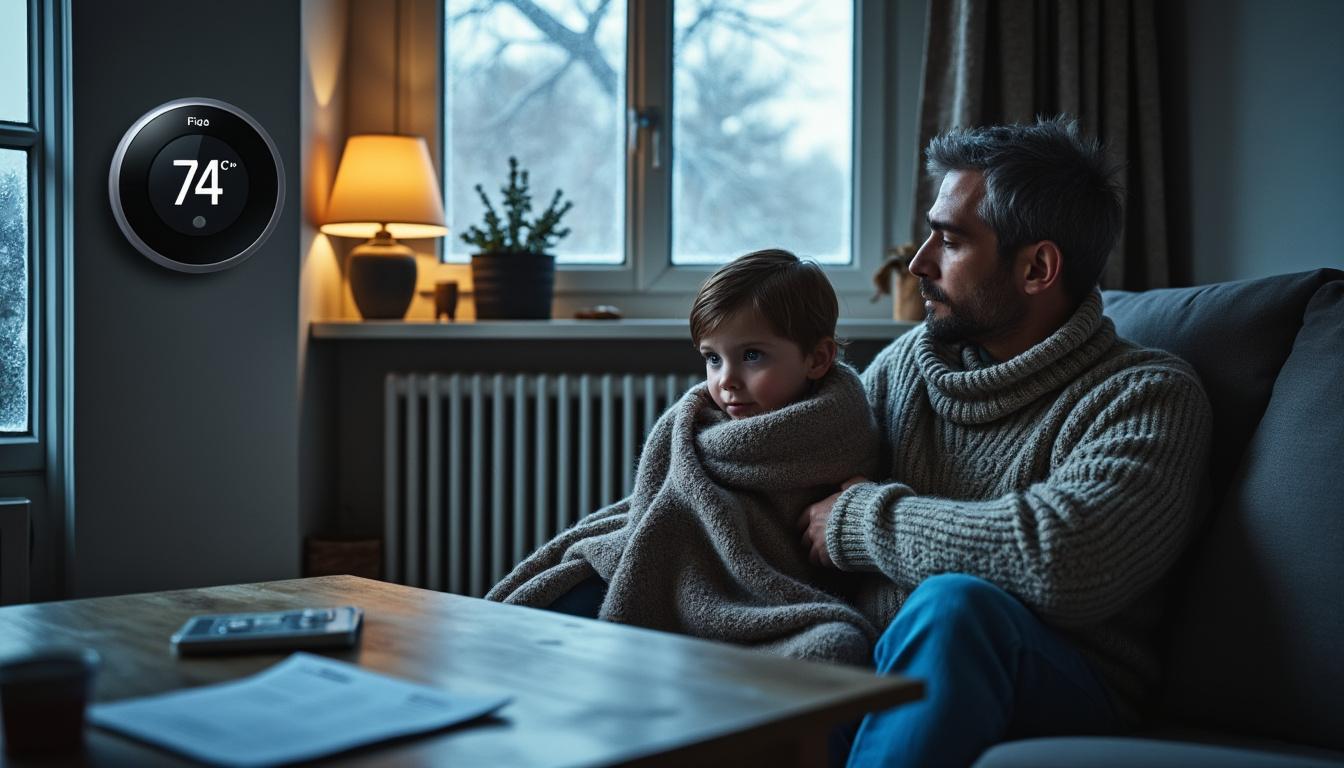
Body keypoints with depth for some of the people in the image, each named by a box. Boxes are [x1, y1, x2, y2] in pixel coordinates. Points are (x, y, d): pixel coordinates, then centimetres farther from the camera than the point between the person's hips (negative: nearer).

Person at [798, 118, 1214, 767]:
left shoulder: (1147, 395, -4)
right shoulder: (909, 359, 16)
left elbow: (1065, 557, -23)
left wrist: (863, 519, -11)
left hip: (1055, 688, -3)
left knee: (955, 603, -37)